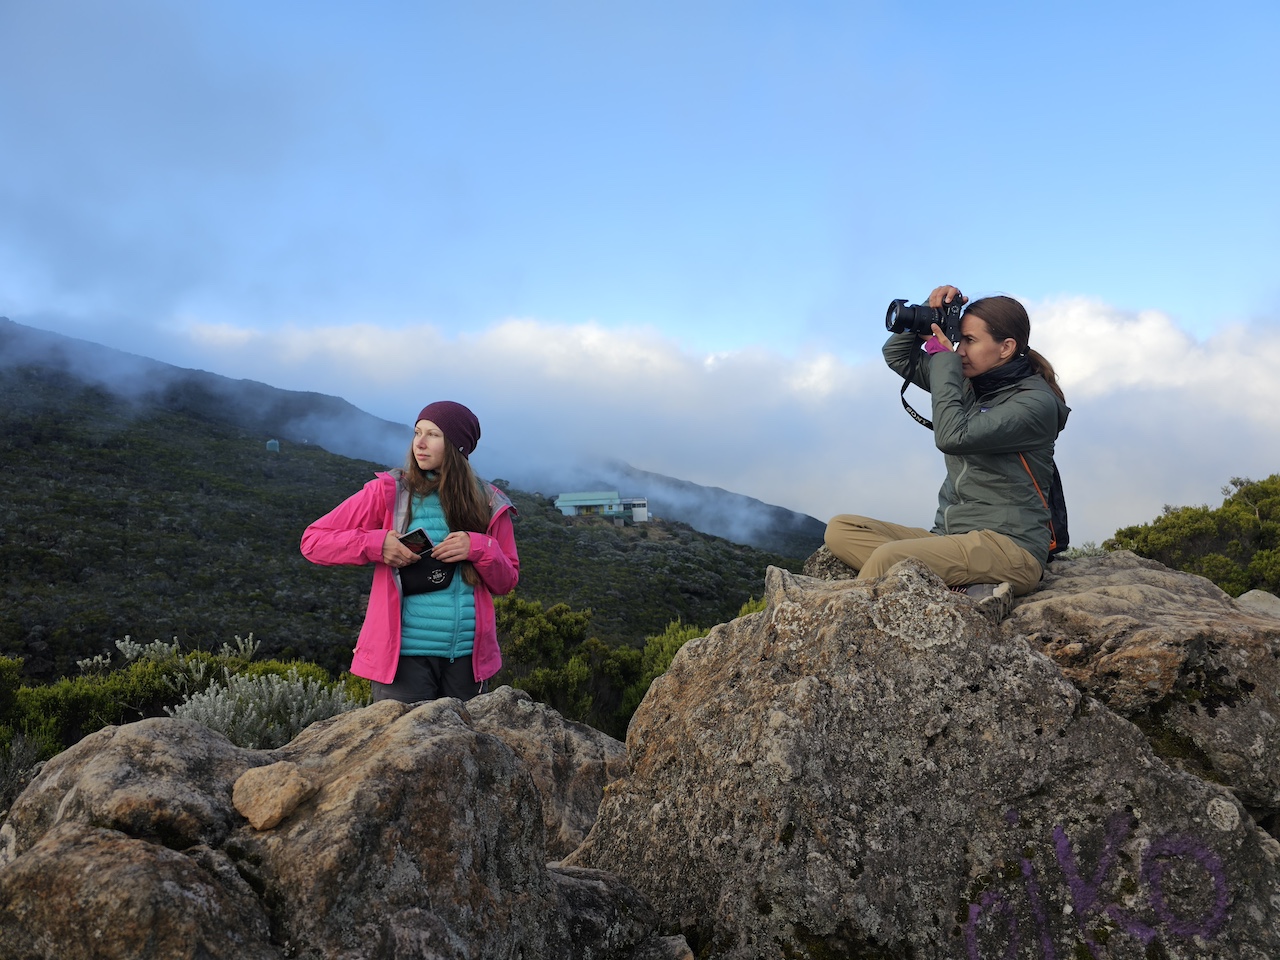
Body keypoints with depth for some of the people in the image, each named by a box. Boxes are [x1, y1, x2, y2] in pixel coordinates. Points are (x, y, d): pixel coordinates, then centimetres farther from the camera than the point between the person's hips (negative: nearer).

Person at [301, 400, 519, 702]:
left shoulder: (489, 504, 6)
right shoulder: (388, 492, 0)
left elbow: (507, 581, 10)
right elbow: (313, 541, 2)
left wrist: (479, 549, -10)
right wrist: (375, 544, -13)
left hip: (468, 655, 3)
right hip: (403, 653, -2)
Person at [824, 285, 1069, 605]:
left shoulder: (1036, 402, -10)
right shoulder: (968, 383, 13)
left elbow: (953, 436, -24)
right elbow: (897, 355, 20)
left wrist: (944, 357, -13)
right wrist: (931, 313, 3)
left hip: (1011, 546, -9)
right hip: (952, 536, 9)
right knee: (840, 529, -11)